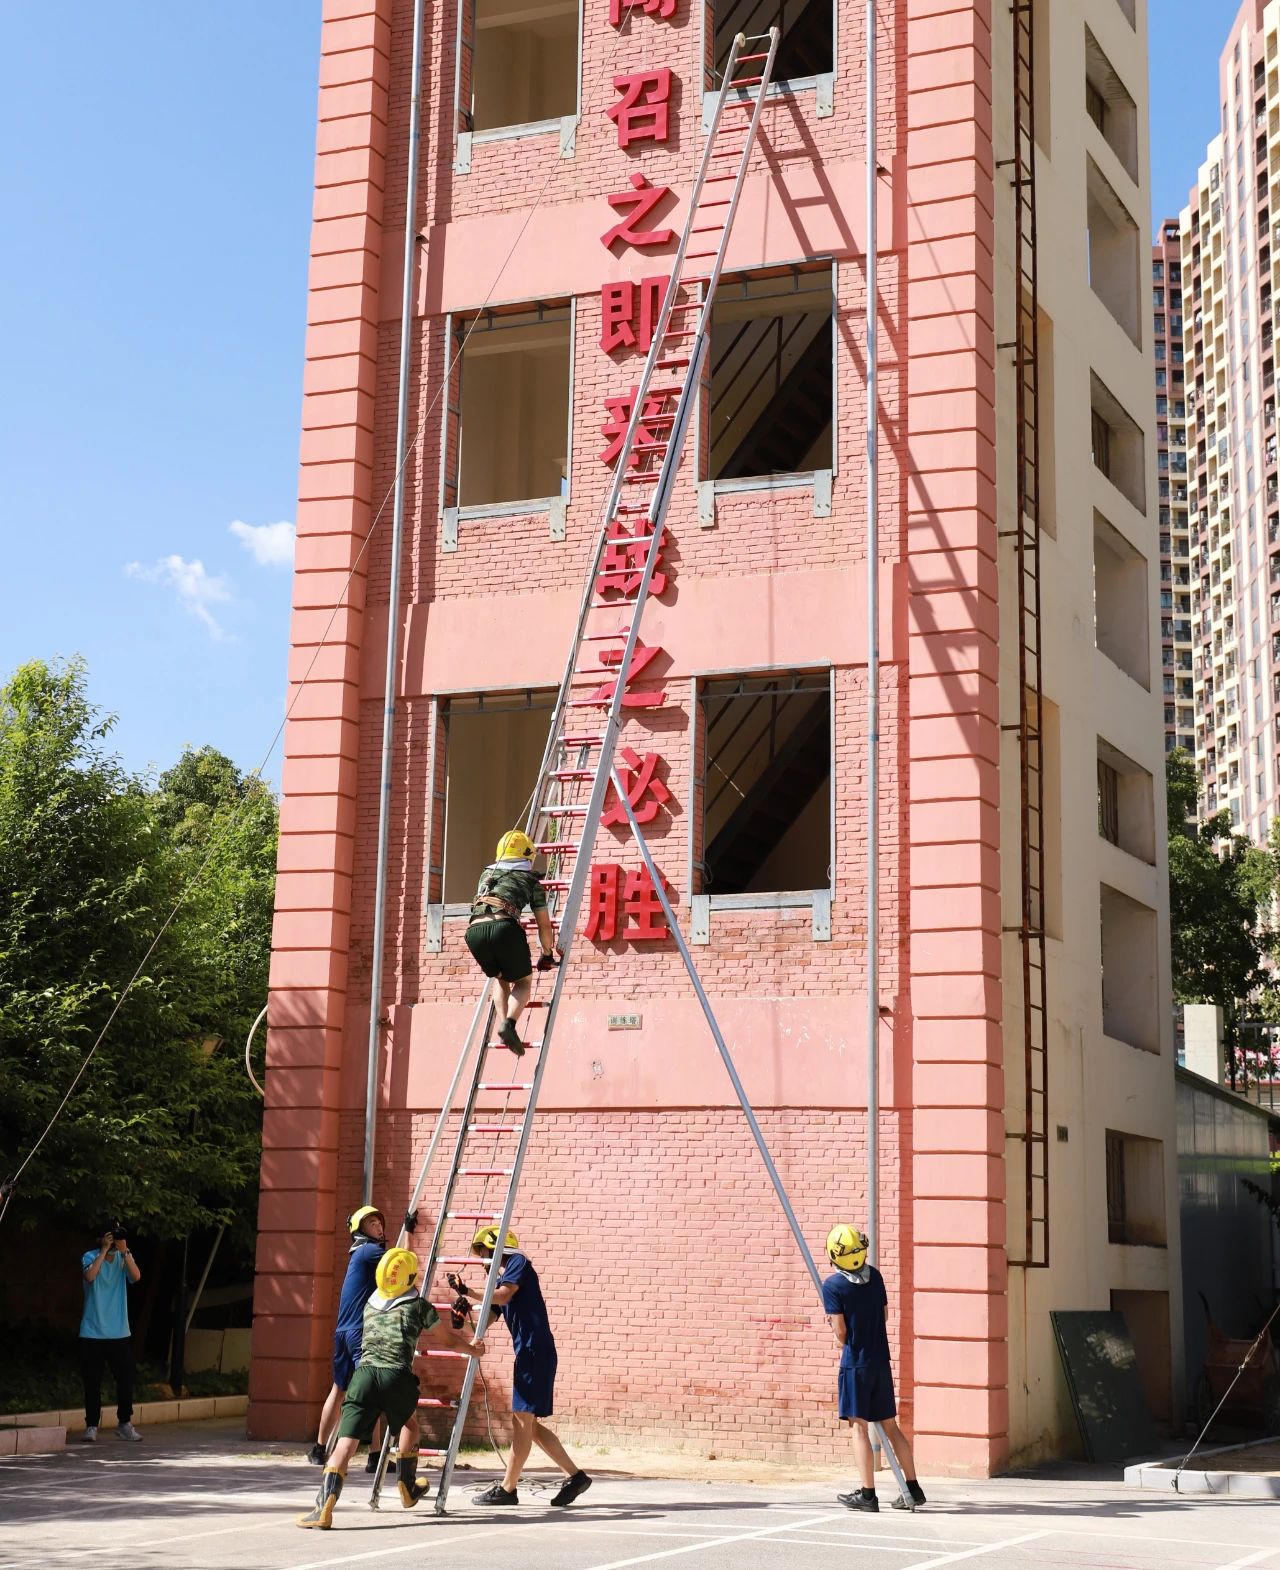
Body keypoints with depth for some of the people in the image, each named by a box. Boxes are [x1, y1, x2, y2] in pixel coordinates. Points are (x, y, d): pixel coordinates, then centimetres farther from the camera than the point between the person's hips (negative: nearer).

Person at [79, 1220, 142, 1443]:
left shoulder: (123, 1259, 6)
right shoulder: (90, 1257, -3)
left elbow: (136, 1276, -12)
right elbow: (89, 1276, -24)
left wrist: (125, 1251, -18)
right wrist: (104, 1250, -21)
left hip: (119, 1333, 3)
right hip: (93, 1333, -3)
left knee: (125, 1380, 3)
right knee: (92, 1382, 0)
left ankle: (124, 1424, 16)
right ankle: (91, 1426, 8)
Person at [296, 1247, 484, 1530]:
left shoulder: (370, 1306, 29)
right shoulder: (419, 1305, 16)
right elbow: (448, 1340, 29)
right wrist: (472, 1349, 51)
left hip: (364, 1374, 2)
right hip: (397, 1376, -2)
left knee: (345, 1443, -7)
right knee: (410, 1421, 30)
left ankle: (324, 1506, -25)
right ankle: (408, 1488, 38)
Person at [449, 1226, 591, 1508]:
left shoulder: (518, 1262, -1)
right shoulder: (501, 1281, 23)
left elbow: (503, 1296, -17)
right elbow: (485, 1321, 16)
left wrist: (468, 1291, -12)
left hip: (536, 1349, -9)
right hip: (527, 1353, 9)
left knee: (523, 1419, -6)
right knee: (528, 1423, 10)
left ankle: (507, 1489, -3)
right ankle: (574, 1475, 15)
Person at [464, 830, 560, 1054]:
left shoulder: (486, 873, 33)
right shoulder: (531, 880, 23)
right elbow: (544, 925, 25)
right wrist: (547, 953, 42)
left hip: (475, 929, 4)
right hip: (504, 927, -3)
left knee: (500, 978, 30)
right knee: (523, 981, 17)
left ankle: (502, 1021, 10)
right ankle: (509, 1022, -9)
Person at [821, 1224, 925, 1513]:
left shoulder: (832, 1285, -12)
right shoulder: (875, 1276, 5)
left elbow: (840, 1331, -11)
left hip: (855, 1363, -6)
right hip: (881, 1361, 6)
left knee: (859, 1425, -2)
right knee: (890, 1425, 12)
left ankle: (867, 1493, -5)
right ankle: (913, 1488, 14)